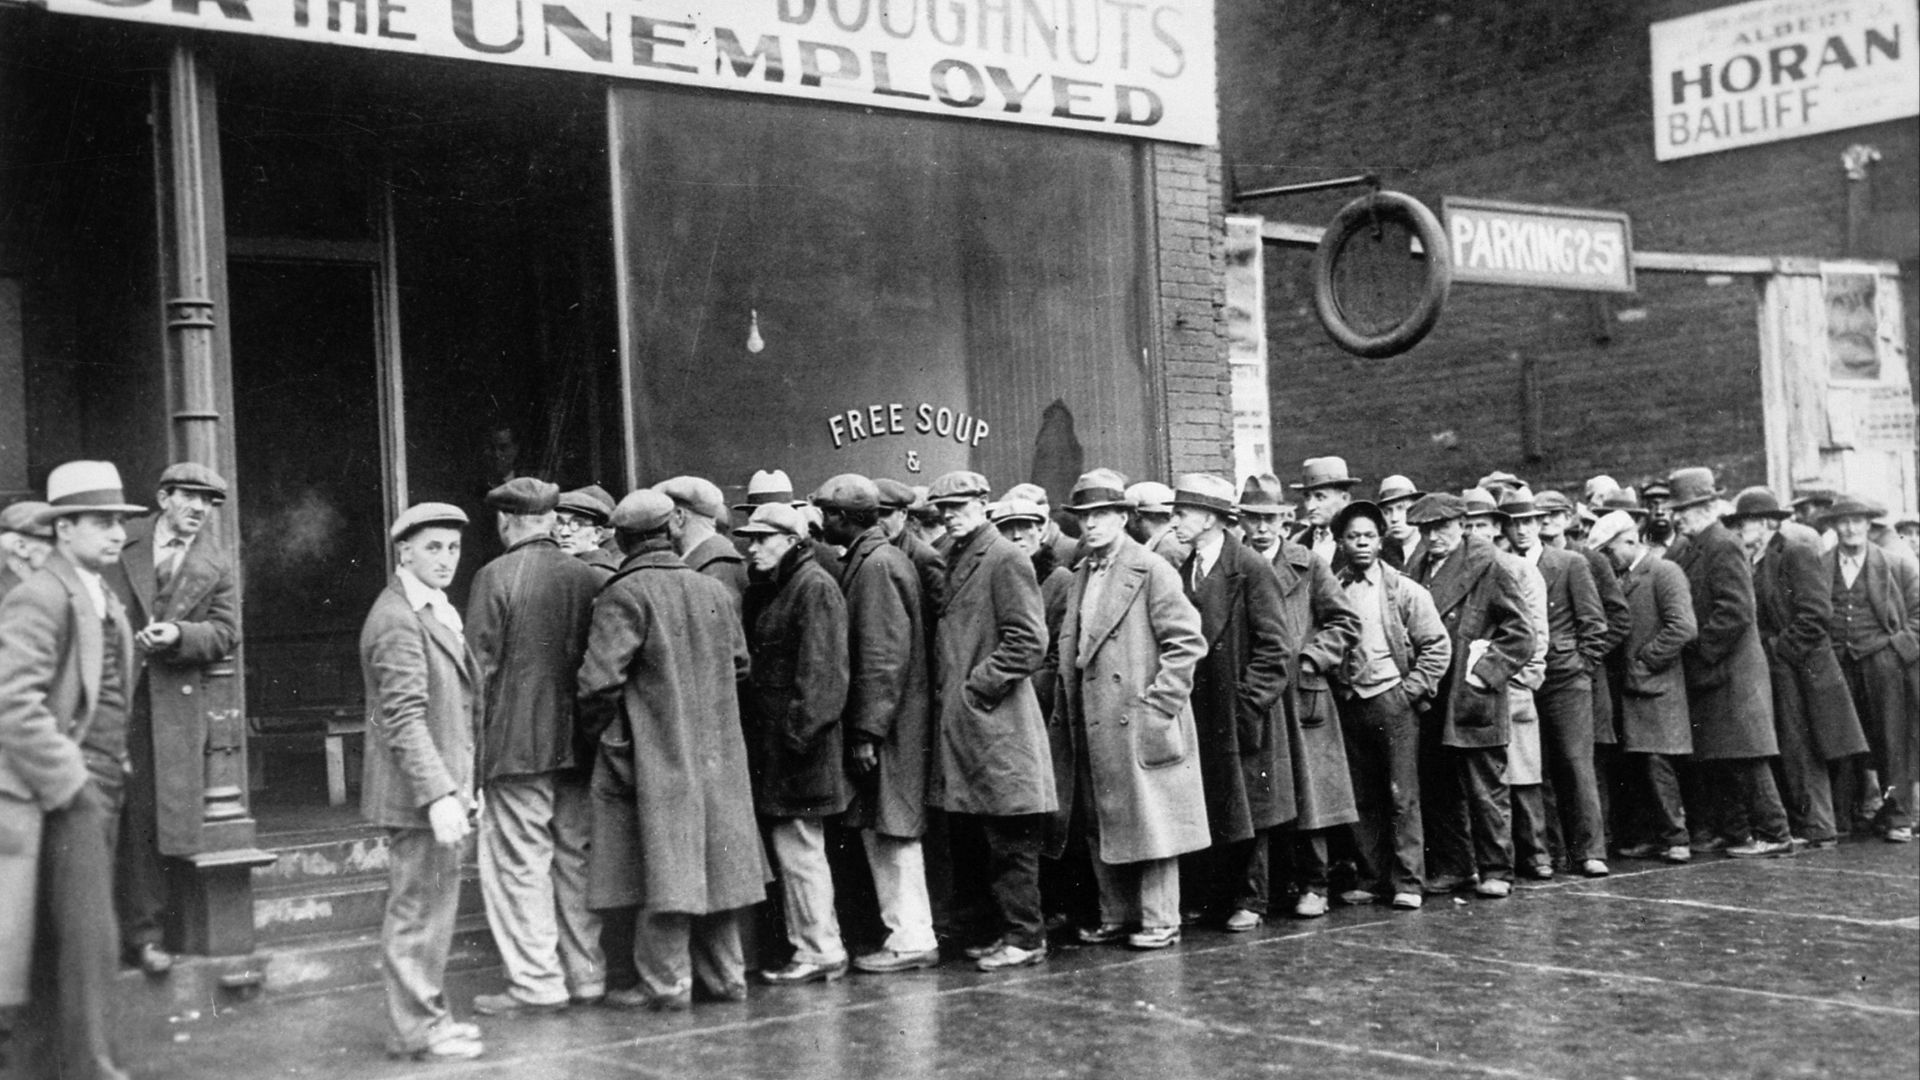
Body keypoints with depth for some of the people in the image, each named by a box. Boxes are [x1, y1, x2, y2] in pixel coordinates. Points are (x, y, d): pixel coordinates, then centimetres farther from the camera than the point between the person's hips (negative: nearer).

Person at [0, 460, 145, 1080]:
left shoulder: (107, 604, 17)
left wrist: (113, 773, 16)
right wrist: (69, 784, -18)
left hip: (98, 791, 9)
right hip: (65, 794, -9)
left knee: (62, 938, 13)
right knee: (89, 935, -9)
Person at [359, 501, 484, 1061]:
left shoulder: (436, 611, 16)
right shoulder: (397, 620, -16)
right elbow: (404, 718, -23)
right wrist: (438, 794, -28)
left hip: (442, 788, 10)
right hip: (419, 790, -10)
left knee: (433, 905, 17)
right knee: (418, 908, -3)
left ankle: (426, 1015, 27)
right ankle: (416, 1030, 5)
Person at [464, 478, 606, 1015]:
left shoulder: (496, 577, -9)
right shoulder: (592, 578, 4)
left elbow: (480, 666, -9)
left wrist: (472, 744, -1)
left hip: (517, 744, -5)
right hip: (579, 744, 5)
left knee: (518, 862, 1)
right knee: (575, 859, 13)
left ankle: (536, 983, 1)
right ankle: (587, 974, 19)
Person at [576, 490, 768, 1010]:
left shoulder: (624, 595, -13)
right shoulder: (714, 590, 5)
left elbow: (599, 679, -19)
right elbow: (739, 663, 14)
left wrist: (596, 730, -3)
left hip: (653, 756, -6)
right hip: (716, 752, 6)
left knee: (661, 867, -1)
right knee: (715, 862, 13)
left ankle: (668, 983, 2)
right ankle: (725, 976, 20)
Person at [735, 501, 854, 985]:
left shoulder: (814, 588, -11)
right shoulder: (766, 590, 17)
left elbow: (820, 670, -18)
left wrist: (797, 730, -22)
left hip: (798, 747, -9)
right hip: (771, 743, 9)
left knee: (798, 849, -5)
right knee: (795, 849, 13)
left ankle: (820, 951, 2)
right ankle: (815, 946, 19)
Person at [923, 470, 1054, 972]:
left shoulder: (1005, 559, -10)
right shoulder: (954, 559, 15)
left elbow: (1029, 642, -15)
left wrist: (976, 687, -14)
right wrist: (947, 691, 10)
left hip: (996, 721, -9)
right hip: (960, 722, 9)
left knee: (1010, 838, -3)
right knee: (987, 837, 12)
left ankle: (1025, 936, 3)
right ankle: (1011, 930, 20)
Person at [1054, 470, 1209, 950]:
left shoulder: (1151, 569, -7)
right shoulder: (1080, 575, 14)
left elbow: (1187, 641, -12)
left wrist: (1158, 704, -15)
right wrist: (1068, 709, 12)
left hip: (1140, 723, -7)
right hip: (1093, 726, 7)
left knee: (1150, 819, -1)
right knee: (1101, 825, 11)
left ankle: (1160, 921, 6)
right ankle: (1117, 915, 21)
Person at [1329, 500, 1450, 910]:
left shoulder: (1404, 591, 0)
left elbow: (1437, 646, 0)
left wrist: (1411, 689, -6)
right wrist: (1335, 688, 1)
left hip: (1393, 701, -2)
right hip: (1348, 703, 3)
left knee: (1402, 795, -2)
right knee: (1361, 799, 6)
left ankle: (1408, 881, 3)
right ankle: (1372, 877, 15)